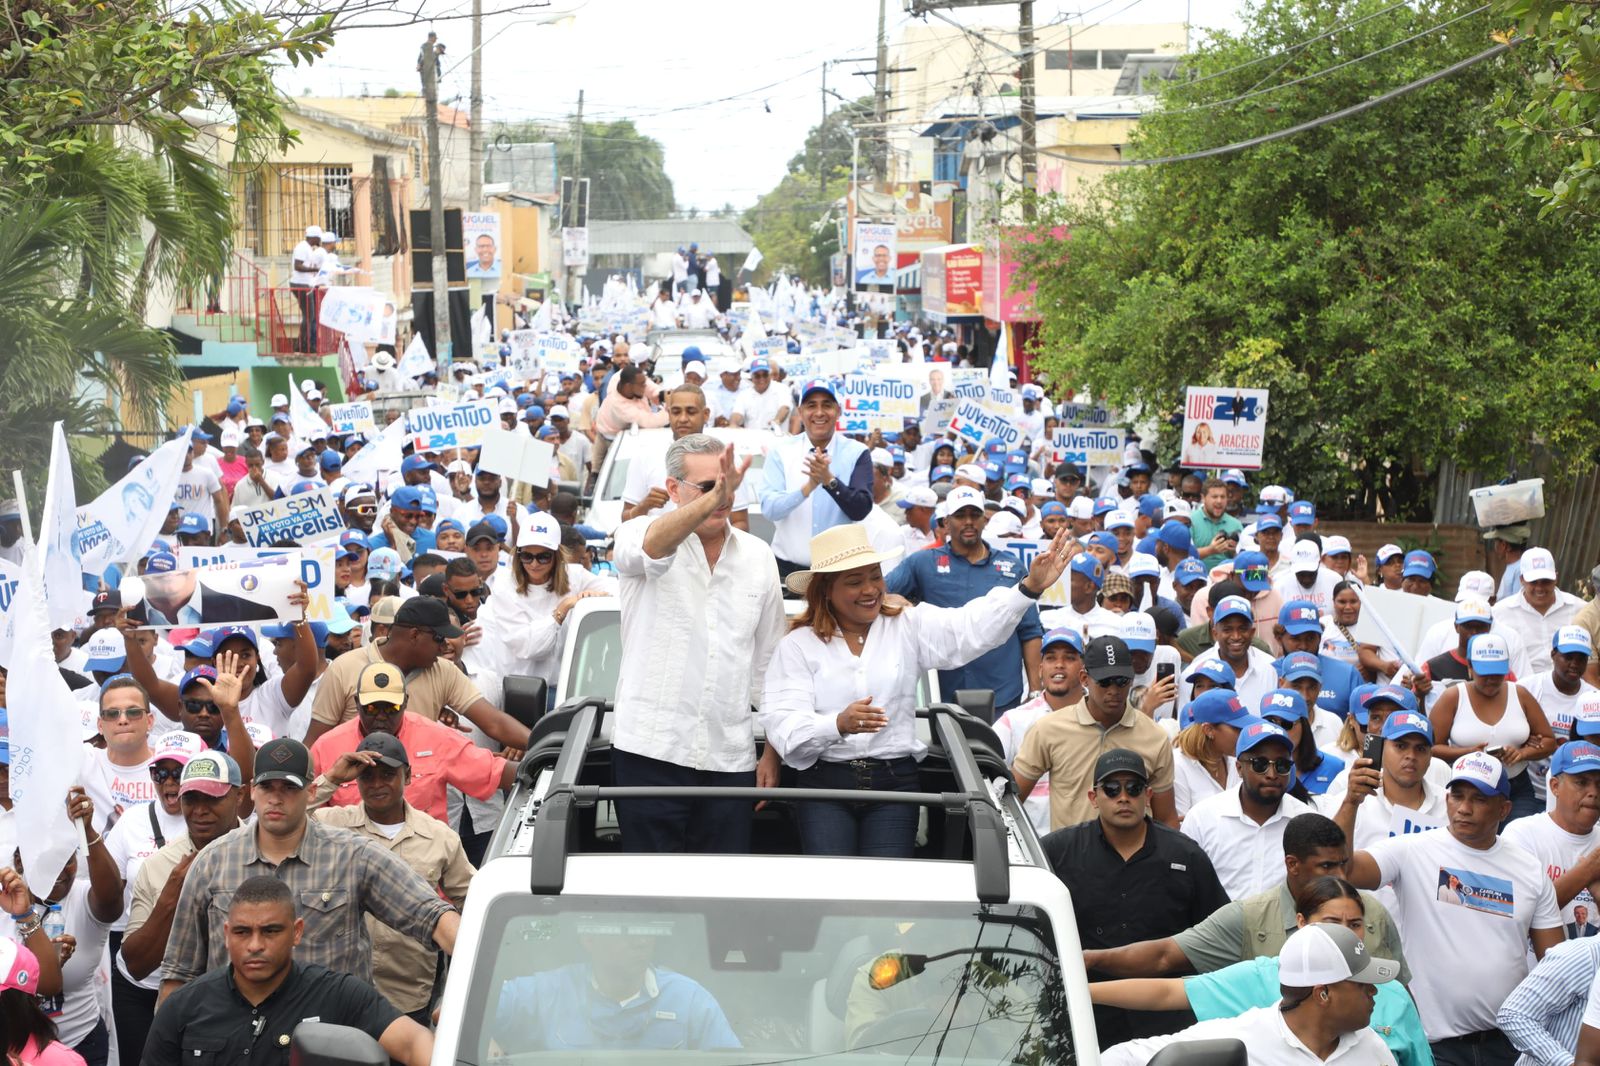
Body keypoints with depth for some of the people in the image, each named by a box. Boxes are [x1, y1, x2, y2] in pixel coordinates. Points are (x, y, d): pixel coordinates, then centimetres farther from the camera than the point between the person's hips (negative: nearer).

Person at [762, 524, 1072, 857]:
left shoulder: (908, 628, 11)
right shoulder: (797, 645, 4)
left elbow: (974, 628, -3)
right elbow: (783, 724, -7)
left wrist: (1030, 587, -17)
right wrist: (839, 725, -26)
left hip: (894, 781, 1)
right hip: (824, 780, -1)